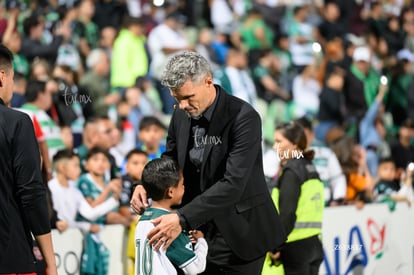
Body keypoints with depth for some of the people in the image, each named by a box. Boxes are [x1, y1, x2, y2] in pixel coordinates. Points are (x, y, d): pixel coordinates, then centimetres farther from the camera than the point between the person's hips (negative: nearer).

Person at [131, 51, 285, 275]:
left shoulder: (244, 117, -20)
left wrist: (183, 218, -34)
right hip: (200, 231, 6)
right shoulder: (181, 115, 2)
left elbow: (233, 183, -28)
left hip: (238, 233, -6)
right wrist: (146, 185, -6)